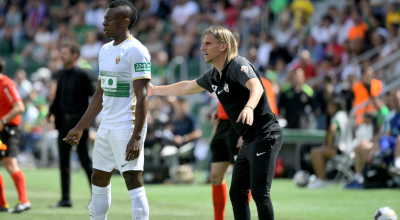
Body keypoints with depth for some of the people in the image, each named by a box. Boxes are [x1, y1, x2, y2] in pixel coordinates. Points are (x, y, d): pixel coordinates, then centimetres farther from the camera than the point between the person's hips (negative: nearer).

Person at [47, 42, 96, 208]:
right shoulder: (61, 74, 12)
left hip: (79, 122, -7)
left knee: (85, 161, -2)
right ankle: (65, 199, 12)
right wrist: (52, 111, 7)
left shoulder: (83, 75, -9)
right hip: (64, 122, 7)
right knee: (64, 163, 7)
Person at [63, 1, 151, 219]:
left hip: (128, 127, -9)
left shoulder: (136, 51, -12)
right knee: (99, 179, 12)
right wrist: (80, 128, 21)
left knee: (133, 180, -11)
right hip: (106, 126, 9)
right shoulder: (105, 50, 15)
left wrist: (136, 137, -24)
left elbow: (142, 96, -18)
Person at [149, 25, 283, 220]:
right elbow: (188, 87, 31)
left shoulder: (238, 65, -16)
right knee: (237, 193, 9)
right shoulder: (213, 75, 13)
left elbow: (256, 87, -36)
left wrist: (249, 107, -56)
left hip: (265, 136, -10)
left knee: (259, 193, -17)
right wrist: (155, 90, 38)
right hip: (249, 141, 10)